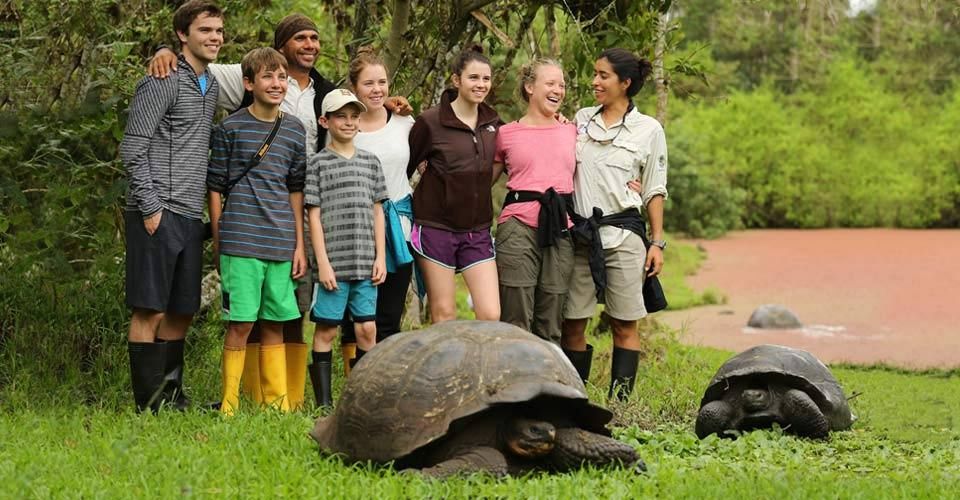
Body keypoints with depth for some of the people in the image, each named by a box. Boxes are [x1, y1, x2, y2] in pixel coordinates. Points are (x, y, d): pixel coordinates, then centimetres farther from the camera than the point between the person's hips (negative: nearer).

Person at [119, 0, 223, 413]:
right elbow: (132, 147, -12)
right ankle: (149, 405, -3)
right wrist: (151, 208, -16)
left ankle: (172, 397, 18)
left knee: (181, 313, 11)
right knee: (150, 311, -6)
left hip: (190, 217, 8)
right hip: (157, 214, -8)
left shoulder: (211, 86, 17)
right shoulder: (163, 83, -8)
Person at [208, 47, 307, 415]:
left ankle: (277, 403, 14)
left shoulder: (294, 130, 12)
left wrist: (299, 245, 13)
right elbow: (215, 188, 3)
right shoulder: (230, 129, 0)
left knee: (275, 324, 8)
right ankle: (229, 405, 1)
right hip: (240, 242, -4)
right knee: (241, 323, -6)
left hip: (281, 244, 4)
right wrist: (217, 243, 2)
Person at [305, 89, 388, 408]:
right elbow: (314, 216, -2)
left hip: (365, 262, 4)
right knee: (326, 329, 0)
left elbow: (377, 212, 13)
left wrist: (380, 257, 6)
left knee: (367, 329, 2)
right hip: (333, 263, -4)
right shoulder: (319, 163, 1)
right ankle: (324, 402, 4)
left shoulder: (370, 162, 12)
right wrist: (322, 262, -8)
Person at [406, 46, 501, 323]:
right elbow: (404, 168, 2)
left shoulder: (494, 123, 7)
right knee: (443, 315, 1)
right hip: (436, 228, -4)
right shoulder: (431, 122, -7)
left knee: (491, 315, -6)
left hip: (478, 231, 4)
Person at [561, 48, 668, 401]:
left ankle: (619, 402, -1)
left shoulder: (648, 130, 3)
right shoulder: (581, 120, 12)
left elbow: (654, 192, 5)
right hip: (579, 234, 3)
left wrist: (657, 242, 1)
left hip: (622, 235, -3)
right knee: (572, 324, 1)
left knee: (624, 325, -1)